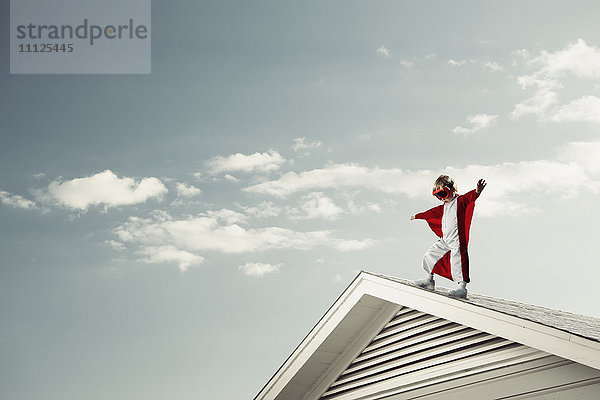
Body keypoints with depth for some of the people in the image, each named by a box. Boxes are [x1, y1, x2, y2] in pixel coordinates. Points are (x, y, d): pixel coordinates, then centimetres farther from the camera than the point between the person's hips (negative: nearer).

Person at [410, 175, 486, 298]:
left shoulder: (460, 201, -6)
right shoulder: (443, 207, 19)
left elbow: (469, 197, -27)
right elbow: (432, 212, 35)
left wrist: (476, 192, -51)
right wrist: (418, 216, 48)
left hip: (457, 240, -9)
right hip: (445, 240, 9)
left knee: (457, 261, -22)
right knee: (430, 255, 15)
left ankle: (462, 288, -22)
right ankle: (429, 281, 30)